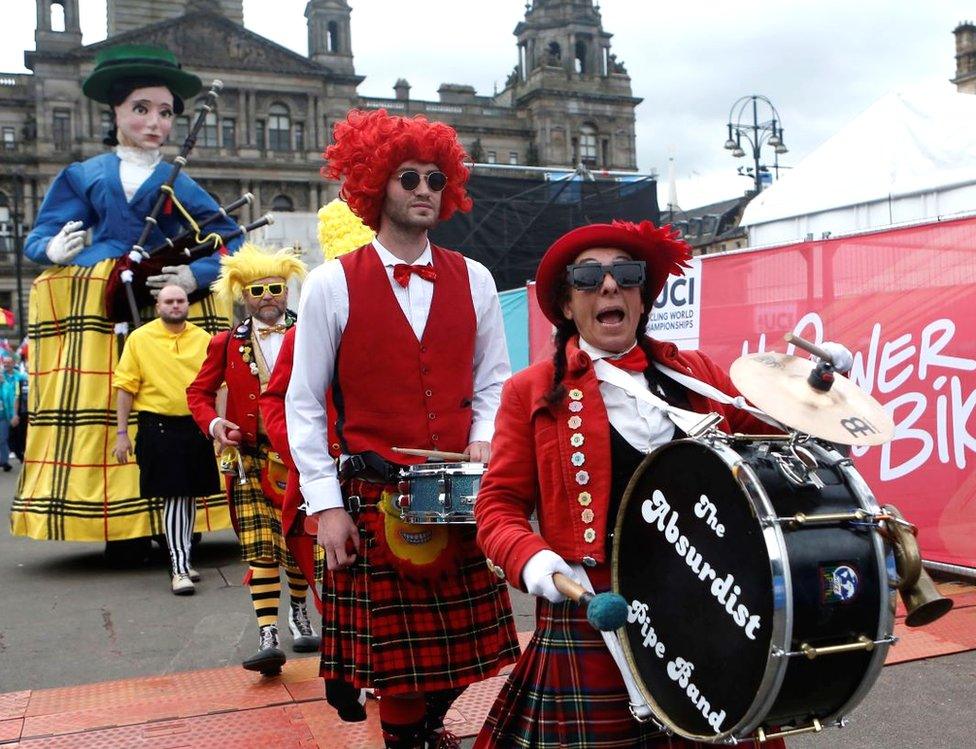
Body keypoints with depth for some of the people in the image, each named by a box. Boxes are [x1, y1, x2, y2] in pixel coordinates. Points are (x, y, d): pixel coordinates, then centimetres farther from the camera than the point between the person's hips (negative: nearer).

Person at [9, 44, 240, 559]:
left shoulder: (178, 183, 12)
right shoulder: (84, 176, 14)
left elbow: (231, 241, 8)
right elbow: (40, 238, 11)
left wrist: (196, 274, -10)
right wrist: (54, 250, -13)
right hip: (90, 306, 1)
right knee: (98, 409, -5)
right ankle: (121, 526, 1)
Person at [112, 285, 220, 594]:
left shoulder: (203, 338, 8)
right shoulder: (139, 338, 1)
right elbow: (125, 388, 1)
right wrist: (121, 433, -3)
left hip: (196, 427, 4)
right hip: (158, 428, -3)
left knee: (190, 495, 11)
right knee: (173, 497, -7)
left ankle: (183, 559, 26)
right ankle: (179, 569, -1)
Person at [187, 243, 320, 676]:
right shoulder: (226, 345, 7)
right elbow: (198, 392, 15)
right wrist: (213, 423, -5)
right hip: (251, 458, 0)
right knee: (260, 549, -7)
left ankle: (298, 612, 34)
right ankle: (268, 636, -7)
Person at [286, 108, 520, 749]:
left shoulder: (473, 280, 7)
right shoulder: (332, 285, -2)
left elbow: (494, 379, 14)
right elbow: (304, 403, -2)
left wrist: (484, 438, -6)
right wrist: (326, 504, -8)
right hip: (375, 498, -3)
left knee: (464, 643, 9)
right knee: (396, 649, 4)